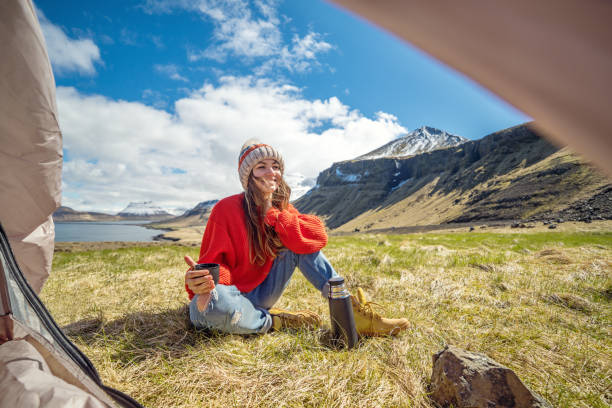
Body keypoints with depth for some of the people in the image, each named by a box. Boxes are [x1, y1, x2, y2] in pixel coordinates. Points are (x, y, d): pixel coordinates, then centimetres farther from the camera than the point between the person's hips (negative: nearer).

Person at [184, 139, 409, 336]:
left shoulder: (281, 208, -2)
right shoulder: (227, 209, -17)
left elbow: (319, 237, -16)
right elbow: (215, 263, -16)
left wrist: (274, 216, -22)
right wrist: (203, 281, -40)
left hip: (258, 295, 4)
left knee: (300, 243, -13)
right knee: (215, 300, -41)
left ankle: (354, 313, -14)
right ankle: (274, 321, -11)